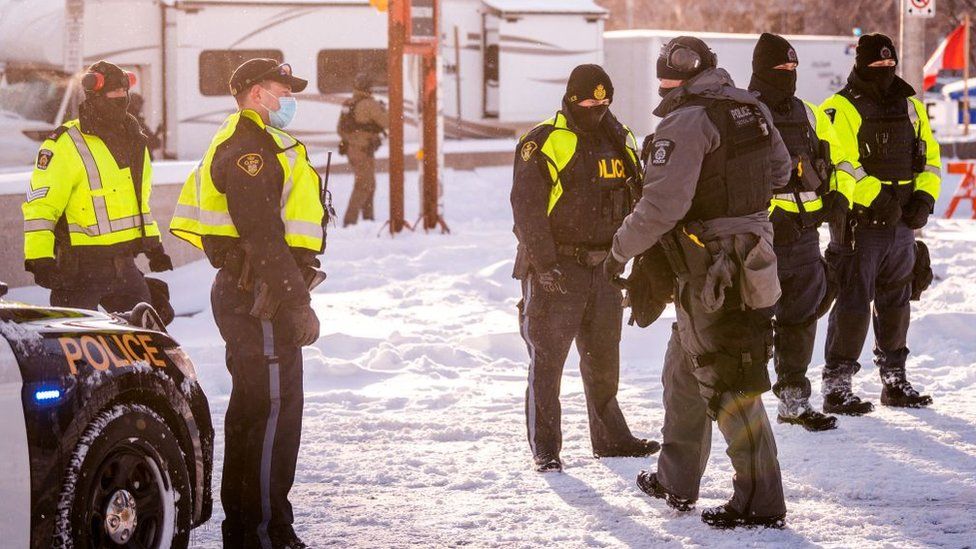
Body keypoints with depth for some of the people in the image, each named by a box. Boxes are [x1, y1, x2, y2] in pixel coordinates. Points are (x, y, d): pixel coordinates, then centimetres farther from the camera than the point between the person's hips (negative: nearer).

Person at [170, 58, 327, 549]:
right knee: (274, 409, -10)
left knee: (251, 406, 16)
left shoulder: (251, 143, 22)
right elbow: (263, 234, -23)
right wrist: (297, 300, -24)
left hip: (243, 292, 11)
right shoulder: (249, 145, -14)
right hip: (261, 296, -11)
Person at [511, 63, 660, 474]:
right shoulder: (542, 144, -9)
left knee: (603, 360, 15)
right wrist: (544, 264, -21)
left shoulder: (619, 142, 11)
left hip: (603, 268, 6)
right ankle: (544, 449, 2)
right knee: (547, 359, -3)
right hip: (556, 270, -6)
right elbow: (526, 207, -14)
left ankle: (611, 438, 27)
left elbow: (636, 203, 18)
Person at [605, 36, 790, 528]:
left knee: (729, 386, -5)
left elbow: (661, 205, -23)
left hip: (709, 274, -9)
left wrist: (621, 249, -9)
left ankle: (760, 502, -3)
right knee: (684, 372, 22)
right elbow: (779, 170, 23)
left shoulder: (687, 121, -17)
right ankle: (677, 481, 33)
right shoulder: (752, 110, 8)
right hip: (749, 259, 9)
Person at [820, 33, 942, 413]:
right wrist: (877, 199, -23)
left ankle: (894, 379, 25)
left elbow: (929, 157, 16)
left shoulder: (910, 106, 13)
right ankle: (837, 385, -1)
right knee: (852, 303, -6)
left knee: (896, 302, 14)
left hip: (902, 225, 6)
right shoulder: (840, 110, -7)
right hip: (859, 225, -6)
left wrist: (924, 197, 0)